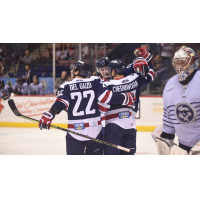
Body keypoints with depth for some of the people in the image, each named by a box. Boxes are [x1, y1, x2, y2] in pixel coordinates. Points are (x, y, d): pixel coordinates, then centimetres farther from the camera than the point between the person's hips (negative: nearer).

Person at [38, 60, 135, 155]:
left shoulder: (66, 86, 0)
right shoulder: (94, 82, 2)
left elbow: (60, 103, -14)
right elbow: (106, 96, -7)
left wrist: (49, 115, -20)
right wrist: (124, 98, 2)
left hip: (75, 131, -1)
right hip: (95, 130, 1)